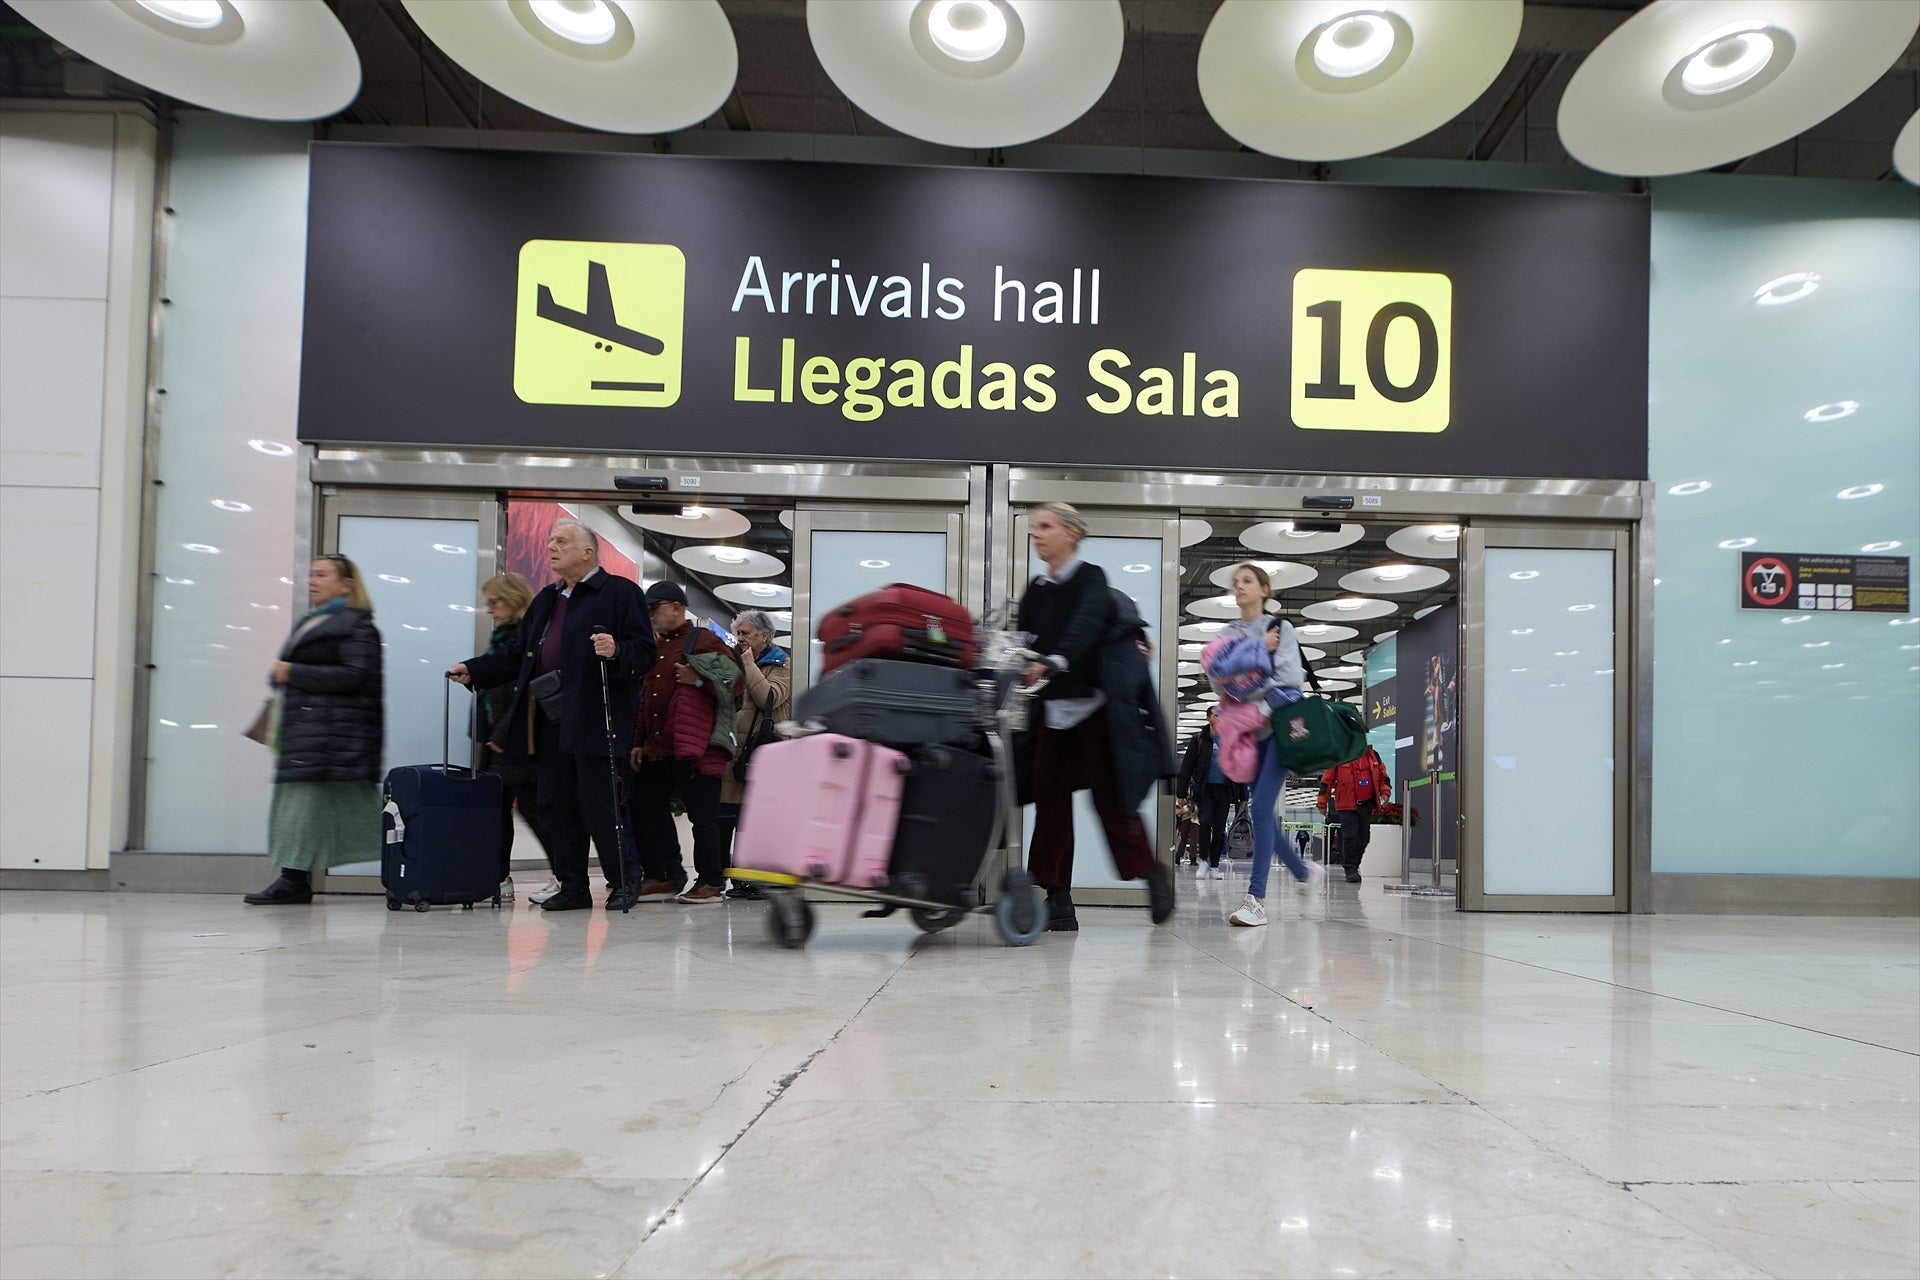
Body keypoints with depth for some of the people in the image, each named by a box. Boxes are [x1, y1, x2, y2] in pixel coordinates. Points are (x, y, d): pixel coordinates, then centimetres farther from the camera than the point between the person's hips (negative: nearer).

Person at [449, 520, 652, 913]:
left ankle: (621, 882, 6)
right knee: (555, 802, 8)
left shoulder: (619, 592, -1)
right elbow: (520, 658, 23)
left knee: (596, 800, -6)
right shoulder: (546, 600, 22)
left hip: (594, 719, -8)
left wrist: (616, 652, -27)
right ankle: (573, 887, 17)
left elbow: (645, 649, -9)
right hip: (549, 720, 8)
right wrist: (473, 670, 15)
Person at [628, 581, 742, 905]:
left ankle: (711, 882, 6)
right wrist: (638, 742, 20)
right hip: (655, 749, 8)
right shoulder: (654, 647, 21)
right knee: (645, 810, 8)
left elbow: (733, 680, -10)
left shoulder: (705, 642, -3)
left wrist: (698, 680, -19)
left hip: (693, 750, -8)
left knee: (702, 815, -4)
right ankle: (660, 877, 18)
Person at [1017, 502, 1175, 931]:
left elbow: (1085, 627, -25)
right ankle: (1057, 900, 4)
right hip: (1051, 708, 6)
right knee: (1050, 799, 1)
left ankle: (1153, 871, 17)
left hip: (1092, 704, -6)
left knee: (1109, 795, -3)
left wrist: (1054, 662, -43)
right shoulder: (1034, 593, 14)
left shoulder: (1091, 579, -5)